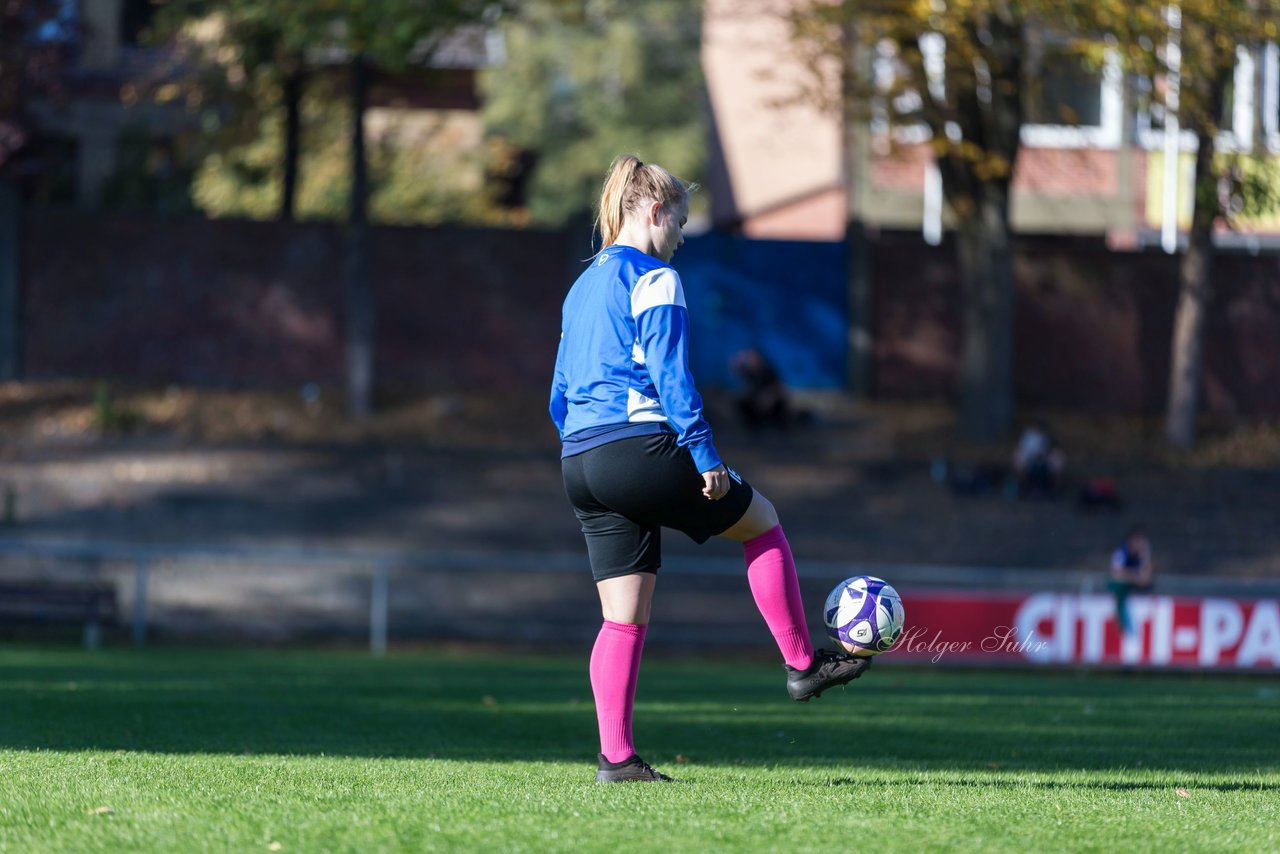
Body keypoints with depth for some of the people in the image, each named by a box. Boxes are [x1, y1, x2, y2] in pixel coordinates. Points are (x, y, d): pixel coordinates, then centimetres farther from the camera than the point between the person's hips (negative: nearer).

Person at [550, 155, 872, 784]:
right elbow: (668, 373, -14)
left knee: (624, 617, 7)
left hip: (579, 465, 8)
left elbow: (560, 396, 22)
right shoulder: (653, 278, -5)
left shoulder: (581, 288, 20)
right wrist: (705, 457, -13)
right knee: (762, 521, 13)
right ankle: (801, 664, 16)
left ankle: (615, 756, 0)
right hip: (639, 446, -8)